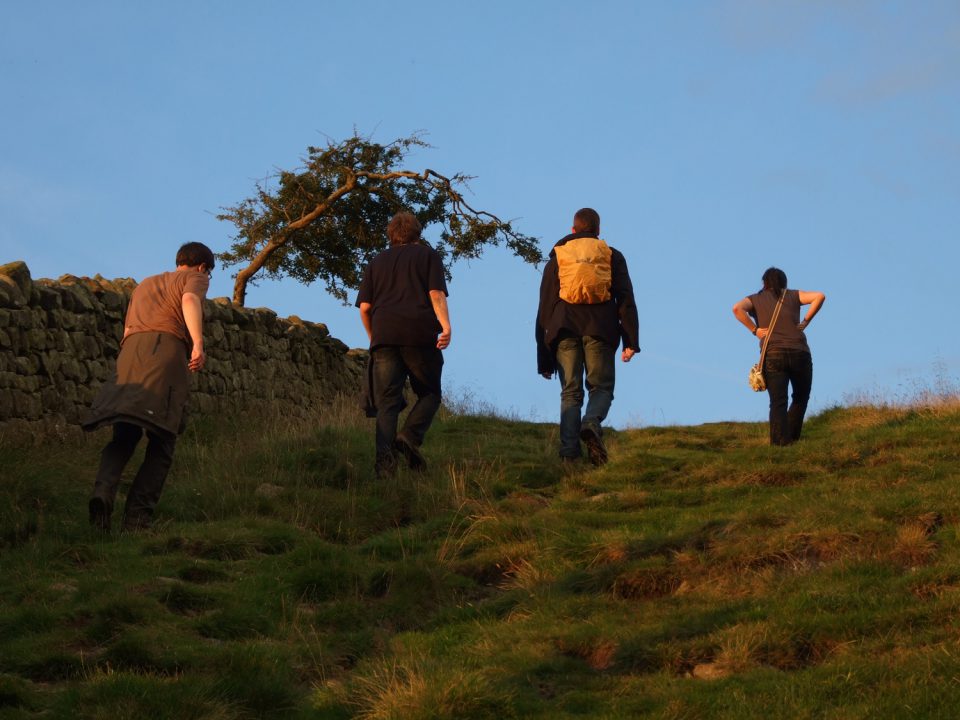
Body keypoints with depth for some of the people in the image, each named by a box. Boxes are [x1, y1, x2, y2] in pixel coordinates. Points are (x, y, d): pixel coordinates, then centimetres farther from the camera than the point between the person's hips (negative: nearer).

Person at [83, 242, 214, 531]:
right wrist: (198, 343, -19)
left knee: (123, 436, 1)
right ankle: (138, 515, -17)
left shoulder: (144, 284, 38)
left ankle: (103, 492, -27)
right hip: (167, 347, -5)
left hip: (130, 350, 5)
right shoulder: (195, 278, 18)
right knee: (161, 441, -4)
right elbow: (190, 300, -6)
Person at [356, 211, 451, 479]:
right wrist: (445, 326, -11)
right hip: (420, 335, -2)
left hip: (384, 336, 3)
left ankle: (384, 455, -17)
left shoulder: (377, 262, 21)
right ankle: (410, 436, -15)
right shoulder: (428, 255, 14)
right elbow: (436, 294, -3)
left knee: (387, 402, 0)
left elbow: (364, 307, 13)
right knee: (429, 394, 9)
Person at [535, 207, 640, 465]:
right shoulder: (612, 256, 14)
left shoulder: (556, 258, 18)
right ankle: (592, 424, -26)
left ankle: (569, 452, -10)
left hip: (564, 330, 1)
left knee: (570, 392, 4)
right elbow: (626, 300, 3)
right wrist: (630, 341, -2)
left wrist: (543, 359, 17)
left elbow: (544, 308, 15)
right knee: (601, 387, 6)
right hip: (600, 329, -1)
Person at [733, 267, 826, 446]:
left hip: (772, 355, 0)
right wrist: (805, 322, 3)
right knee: (800, 398, 16)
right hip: (799, 353, 0)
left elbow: (737, 308, -8)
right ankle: (792, 438, 6)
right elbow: (819, 297, 0)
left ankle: (779, 443, -16)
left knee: (778, 403, -3)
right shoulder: (793, 296, 14)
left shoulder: (755, 299, 13)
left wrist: (754, 330, -1)